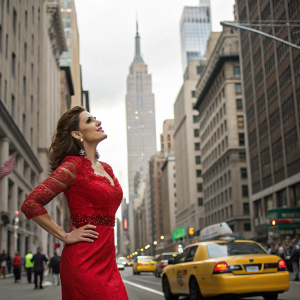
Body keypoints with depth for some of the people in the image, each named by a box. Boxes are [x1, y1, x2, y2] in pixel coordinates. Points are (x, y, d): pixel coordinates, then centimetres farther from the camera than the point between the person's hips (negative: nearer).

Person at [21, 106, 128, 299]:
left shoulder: (107, 169, 15)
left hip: (107, 260, 7)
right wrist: (65, 236, -11)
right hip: (84, 262, -7)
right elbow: (31, 204, -15)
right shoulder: (73, 165, -8)